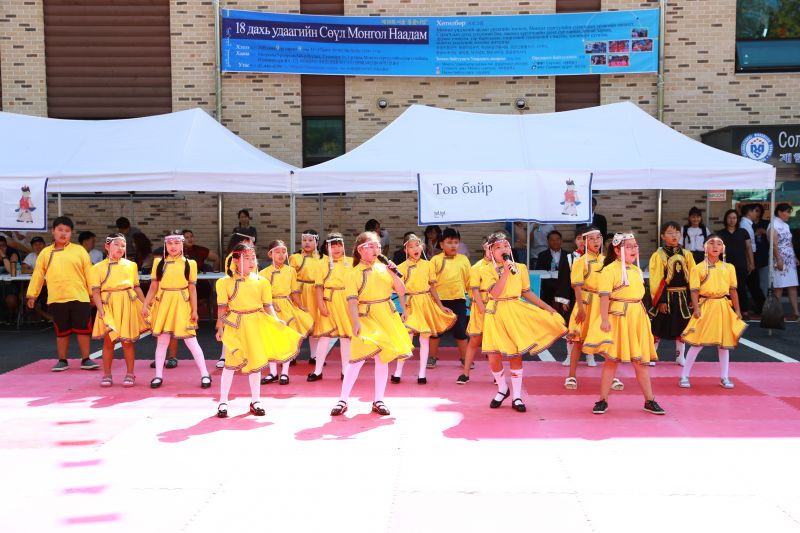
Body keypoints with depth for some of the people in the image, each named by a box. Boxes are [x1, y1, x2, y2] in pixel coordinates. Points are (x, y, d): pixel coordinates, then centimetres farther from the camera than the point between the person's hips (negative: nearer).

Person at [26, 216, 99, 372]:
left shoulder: (79, 250, 3)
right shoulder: (45, 253, 8)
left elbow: (88, 273, 4)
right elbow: (38, 275, 10)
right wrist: (32, 295, 7)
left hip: (79, 298, -1)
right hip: (56, 299, 1)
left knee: (83, 329, 3)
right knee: (62, 331, 11)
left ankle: (85, 360, 12)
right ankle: (62, 361, 21)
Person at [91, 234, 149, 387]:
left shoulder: (131, 265, 11)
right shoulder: (98, 268, 4)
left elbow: (137, 288, 14)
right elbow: (96, 291, -1)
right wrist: (100, 309, -14)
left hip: (128, 305, 1)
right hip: (108, 306, -1)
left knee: (127, 341, 4)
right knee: (108, 340, 1)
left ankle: (129, 374, 14)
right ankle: (106, 375, 13)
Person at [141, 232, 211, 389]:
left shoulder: (189, 264, 1)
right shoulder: (159, 263, 5)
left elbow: (192, 289, 1)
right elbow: (153, 287, 7)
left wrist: (194, 310, -1)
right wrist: (145, 305, -1)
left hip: (182, 305, -2)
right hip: (163, 305, 2)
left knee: (191, 341, -1)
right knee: (162, 341, 8)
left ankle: (205, 375, 6)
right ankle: (158, 376, 19)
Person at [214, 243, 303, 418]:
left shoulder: (261, 281, 2)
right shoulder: (225, 282, -4)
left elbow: (267, 305, 4)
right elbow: (223, 307, -1)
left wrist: (276, 321, -9)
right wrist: (220, 328, -6)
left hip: (256, 325, 2)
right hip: (235, 326, -2)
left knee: (256, 362, 10)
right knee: (231, 363, 2)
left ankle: (255, 401, 23)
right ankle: (223, 402, 15)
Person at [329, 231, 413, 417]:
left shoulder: (384, 268, 5)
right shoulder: (354, 273, -5)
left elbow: (401, 292, 6)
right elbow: (352, 301, -13)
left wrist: (394, 274, -8)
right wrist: (355, 323, -25)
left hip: (386, 318, 4)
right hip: (366, 319, -4)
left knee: (383, 359, 8)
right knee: (358, 359, -9)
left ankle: (378, 401, 19)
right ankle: (343, 400, 3)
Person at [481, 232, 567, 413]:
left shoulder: (520, 268, 5)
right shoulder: (488, 270, -3)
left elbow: (527, 292, 11)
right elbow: (495, 292, -17)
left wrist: (546, 307, 8)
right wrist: (505, 271, -21)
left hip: (516, 313, 2)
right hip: (496, 315, -1)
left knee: (515, 355, 5)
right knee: (494, 357, -4)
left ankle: (516, 397, 17)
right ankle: (502, 389, 24)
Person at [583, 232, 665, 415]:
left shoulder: (636, 270, 14)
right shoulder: (609, 270, -10)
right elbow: (604, 297, -15)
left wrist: (644, 317, 20)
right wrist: (604, 320, -21)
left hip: (637, 318, 6)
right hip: (618, 318, -6)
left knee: (642, 361, 10)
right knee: (612, 360, 0)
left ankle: (649, 401, 18)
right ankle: (602, 400, 11)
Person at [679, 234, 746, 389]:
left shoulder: (729, 268, 7)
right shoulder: (699, 268, -3)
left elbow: (733, 290, 10)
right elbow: (695, 290, -7)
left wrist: (737, 310, 7)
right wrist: (696, 308, -18)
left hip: (723, 307, 4)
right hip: (706, 306, -4)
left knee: (724, 343, 10)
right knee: (698, 343, -3)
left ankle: (724, 377, 22)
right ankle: (684, 376, 6)